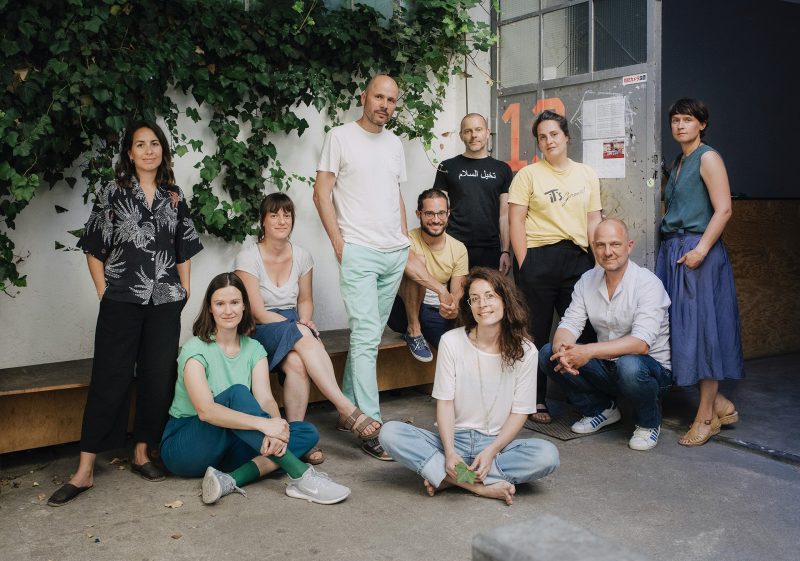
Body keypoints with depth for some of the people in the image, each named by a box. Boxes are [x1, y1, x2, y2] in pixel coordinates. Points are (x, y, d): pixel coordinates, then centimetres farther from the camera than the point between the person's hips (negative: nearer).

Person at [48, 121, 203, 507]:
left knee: (158, 378, 4)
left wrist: (185, 291, 6)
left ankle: (142, 454, 19)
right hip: (121, 301, -3)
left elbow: (184, 250, 14)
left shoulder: (174, 197, 11)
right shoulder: (112, 193, 3)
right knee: (109, 379, -4)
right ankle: (85, 471, 1)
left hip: (164, 301, 3)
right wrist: (104, 292, -4)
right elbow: (94, 248, 3)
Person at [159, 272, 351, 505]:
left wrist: (276, 429, -34)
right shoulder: (196, 349, -13)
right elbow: (205, 410, -27)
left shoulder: (254, 349, 4)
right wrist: (263, 424, -39)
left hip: (228, 447, 5)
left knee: (307, 433, -14)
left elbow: (266, 399, -11)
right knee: (237, 393, -32)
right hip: (183, 447, -5)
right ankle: (300, 475, -36)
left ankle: (232, 480, -32)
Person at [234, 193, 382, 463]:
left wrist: (305, 323, -5)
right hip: (260, 331, -3)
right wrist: (300, 328, -17)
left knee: (297, 362, -33)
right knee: (303, 337, -35)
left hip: (294, 328, 4)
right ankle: (346, 409, -35)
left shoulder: (302, 257, 6)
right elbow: (258, 312, -11)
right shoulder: (248, 258, -7)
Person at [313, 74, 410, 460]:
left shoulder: (394, 143, 17)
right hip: (358, 252, -6)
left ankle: (349, 405, 23)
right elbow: (322, 194, -4)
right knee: (365, 336, -10)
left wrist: (405, 239, 13)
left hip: (395, 253, 6)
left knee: (370, 335, 11)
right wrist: (339, 244, -10)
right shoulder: (341, 137, -1)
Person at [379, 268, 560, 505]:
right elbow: (444, 402, -5)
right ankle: (481, 486, -25)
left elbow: (520, 412, -3)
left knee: (548, 455, -29)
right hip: (454, 440, 0)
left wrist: (491, 452, -17)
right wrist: (449, 453, -20)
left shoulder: (524, 350, -4)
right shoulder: (451, 341, -4)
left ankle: (447, 477, -22)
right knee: (390, 432, -24)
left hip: (497, 443, 0)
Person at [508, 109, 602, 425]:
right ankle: (536, 401, 16)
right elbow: (515, 221, -3)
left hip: (577, 259, 3)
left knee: (583, 331, 7)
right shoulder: (528, 175, 2)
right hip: (538, 259, -3)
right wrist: (524, 264, -10)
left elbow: (593, 221, 13)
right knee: (537, 333, 4)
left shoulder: (586, 175, 13)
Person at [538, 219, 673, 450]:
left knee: (629, 366, -40)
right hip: (607, 368, 5)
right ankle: (601, 409, 9)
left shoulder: (648, 284, -18)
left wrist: (589, 351, -39)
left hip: (653, 368, -5)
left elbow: (641, 343, -29)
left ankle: (649, 423, -4)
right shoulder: (587, 281, 1)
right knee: (548, 354, -13)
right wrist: (562, 348, -29)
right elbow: (569, 324, -5)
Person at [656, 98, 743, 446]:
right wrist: (671, 248, 11)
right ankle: (721, 405, 19)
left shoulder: (708, 158, -5)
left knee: (701, 327, -5)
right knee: (680, 327, 7)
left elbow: (723, 210, -13)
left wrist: (701, 249, -22)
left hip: (698, 252, -8)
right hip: (671, 252, 8)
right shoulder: (678, 161, 19)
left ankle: (707, 416, 4)